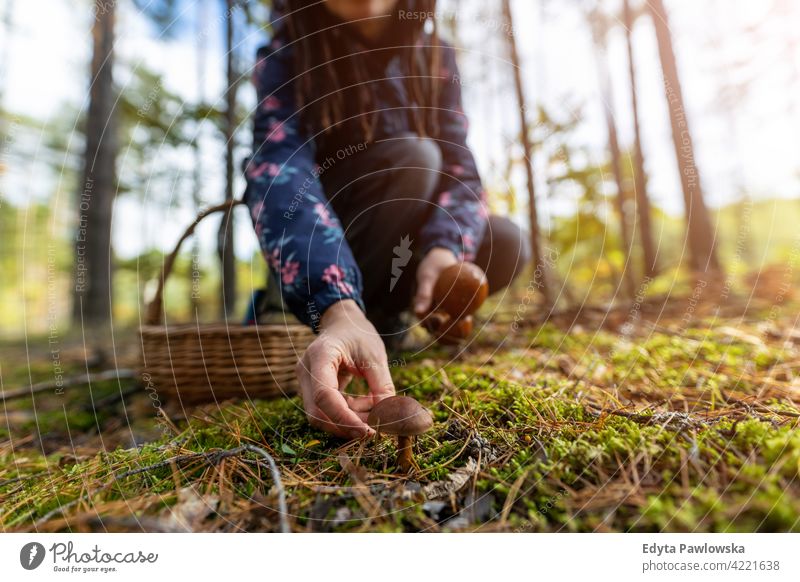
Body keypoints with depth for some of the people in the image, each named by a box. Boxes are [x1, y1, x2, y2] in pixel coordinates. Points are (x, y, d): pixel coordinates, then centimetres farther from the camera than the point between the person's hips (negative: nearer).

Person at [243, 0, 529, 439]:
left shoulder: (432, 55, -4)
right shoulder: (285, 57, -15)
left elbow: (458, 164, -14)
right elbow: (278, 174, -34)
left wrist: (445, 249, -37)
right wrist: (337, 309, -52)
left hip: (403, 252, 5)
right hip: (321, 255, -4)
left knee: (505, 244, -18)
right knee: (412, 155, -28)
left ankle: (383, 313, 1)